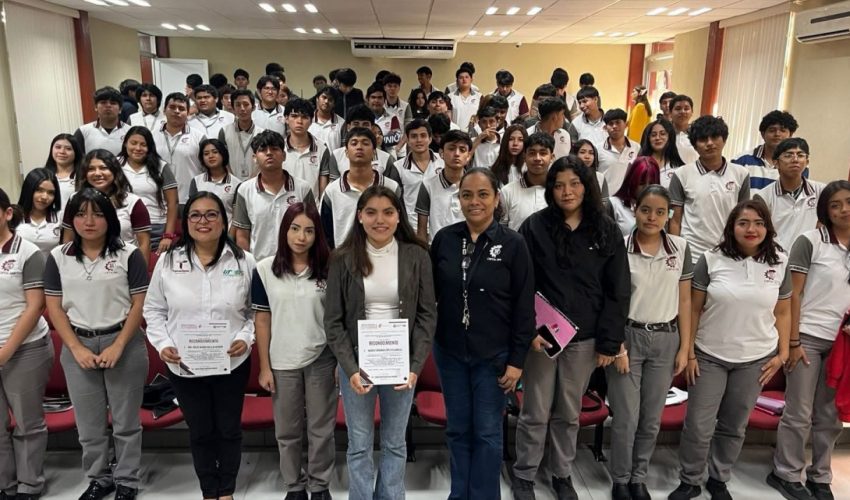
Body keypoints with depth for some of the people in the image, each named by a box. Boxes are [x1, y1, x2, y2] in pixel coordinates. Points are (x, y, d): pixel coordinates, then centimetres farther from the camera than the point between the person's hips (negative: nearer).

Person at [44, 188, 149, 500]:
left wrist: (118, 346, -13)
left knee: (125, 421, 7)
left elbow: (140, 304, -6)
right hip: (77, 345, 3)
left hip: (125, 343, -2)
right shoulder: (58, 257, 5)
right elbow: (54, 308, 4)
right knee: (89, 423, 12)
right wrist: (77, 348, -6)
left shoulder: (129, 255, -4)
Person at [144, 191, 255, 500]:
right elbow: (154, 309, 5)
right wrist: (162, 343, -8)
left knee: (229, 429, 15)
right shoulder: (168, 261, -3)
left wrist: (246, 338, -12)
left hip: (232, 365, 0)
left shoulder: (244, 262, -5)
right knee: (200, 432, 16)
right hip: (183, 366, 1)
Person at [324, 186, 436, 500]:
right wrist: (350, 368, -13)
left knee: (395, 444, 13)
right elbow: (333, 321, -3)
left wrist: (416, 366, -11)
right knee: (359, 445, 10)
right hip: (357, 362, 0)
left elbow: (427, 315, -1)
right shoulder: (343, 259, -3)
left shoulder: (417, 256, -3)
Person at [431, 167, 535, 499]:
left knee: (487, 432, 10)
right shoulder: (444, 239, -2)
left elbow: (524, 307, -7)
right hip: (449, 351, 3)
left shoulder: (513, 244, -9)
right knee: (457, 429, 15)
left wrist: (517, 359, -9)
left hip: (493, 354, -2)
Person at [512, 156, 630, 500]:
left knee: (569, 413, 16)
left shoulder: (607, 231, 2)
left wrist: (609, 342, -2)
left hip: (585, 337, 2)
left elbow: (618, 291, 2)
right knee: (535, 412, 8)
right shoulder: (534, 227, -4)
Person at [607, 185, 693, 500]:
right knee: (626, 417, 2)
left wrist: (684, 348, 3)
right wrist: (617, 346, -10)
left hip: (666, 339, 3)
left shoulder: (680, 248, 1)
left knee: (652, 418, 12)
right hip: (628, 336, -3)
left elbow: (684, 301, 5)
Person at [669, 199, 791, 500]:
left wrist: (782, 353, 2)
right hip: (709, 356, -2)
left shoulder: (780, 264, -1)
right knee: (698, 425, 3)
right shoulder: (711, 260, -8)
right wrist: (689, 353, -6)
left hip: (755, 359, 2)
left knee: (734, 427, 14)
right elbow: (694, 309, -5)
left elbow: (782, 313, 7)